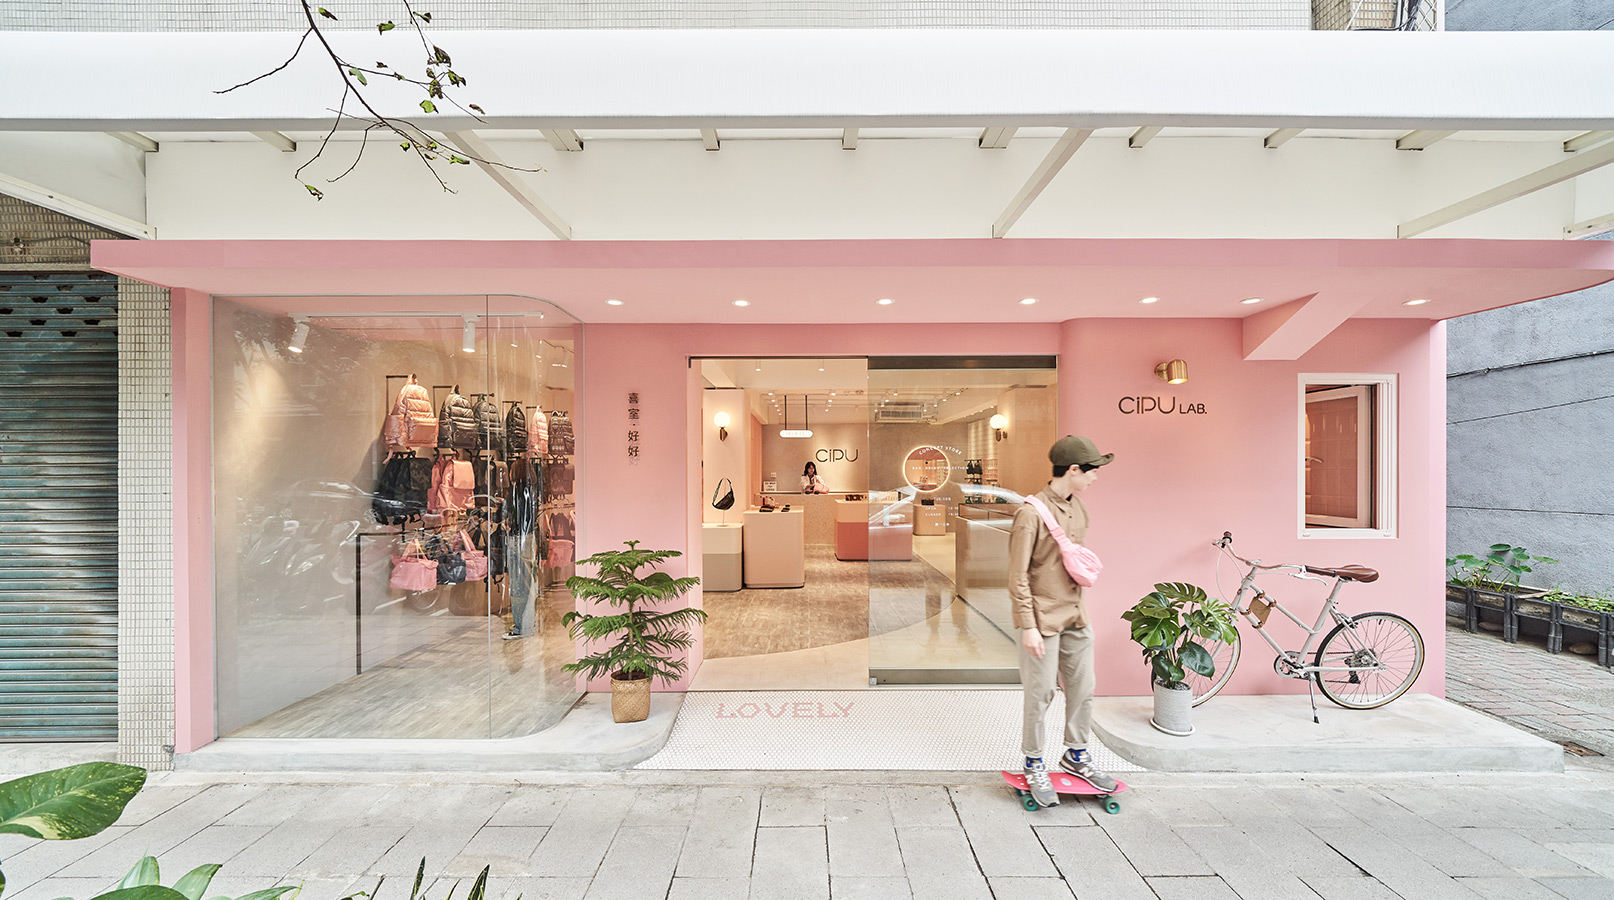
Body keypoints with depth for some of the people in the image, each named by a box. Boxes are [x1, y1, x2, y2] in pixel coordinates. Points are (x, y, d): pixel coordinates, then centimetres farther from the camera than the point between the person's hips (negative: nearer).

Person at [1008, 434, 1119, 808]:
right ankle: (1034, 766, 21)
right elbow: (1018, 576, -17)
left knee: (1083, 689, 16)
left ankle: (1076, 755, 36)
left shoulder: (1077, 507, 8)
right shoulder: (1031, 512, -17)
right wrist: (1028, 626, -18)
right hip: (1044, 619, -8)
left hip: (1075, 616, 8)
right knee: (1040, 695, 3)